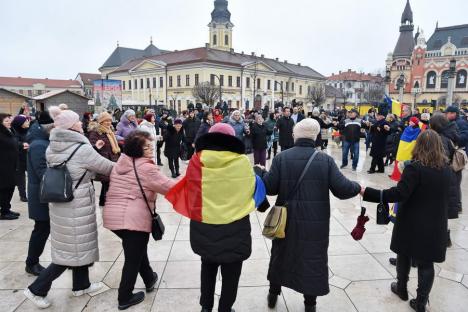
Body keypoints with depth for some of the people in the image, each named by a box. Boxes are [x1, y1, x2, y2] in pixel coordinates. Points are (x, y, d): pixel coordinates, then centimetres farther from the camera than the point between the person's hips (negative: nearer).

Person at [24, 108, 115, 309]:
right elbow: (107, 168, -9)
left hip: (60, 205, 8)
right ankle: (37, 289, 15)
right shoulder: (83, 149, -20)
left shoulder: (53, 148, 2)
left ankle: (81, 285, 35)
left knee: (76, 247, 20)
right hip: (77, 207, -8)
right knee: (75, 249, 8)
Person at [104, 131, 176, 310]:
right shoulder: (146, 168, -13)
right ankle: (125, 298, 22)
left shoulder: (120, 163, 11)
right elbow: (169, 187, -12)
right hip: (133, 219, -8)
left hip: (112, 216, 9)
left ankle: (149, 279, 41)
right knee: (133, 259, 9)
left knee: (137, 250, 27)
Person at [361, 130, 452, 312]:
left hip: (412, 224, -4)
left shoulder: (415, 167, -20)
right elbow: (441, 196, 11)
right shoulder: (446, 169, 0)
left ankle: (402, 289, 36)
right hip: (435, 225, 4)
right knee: (426, 263, 12)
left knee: (404, 255, 18)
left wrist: (367, 193, -27)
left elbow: (399, 194, -27)